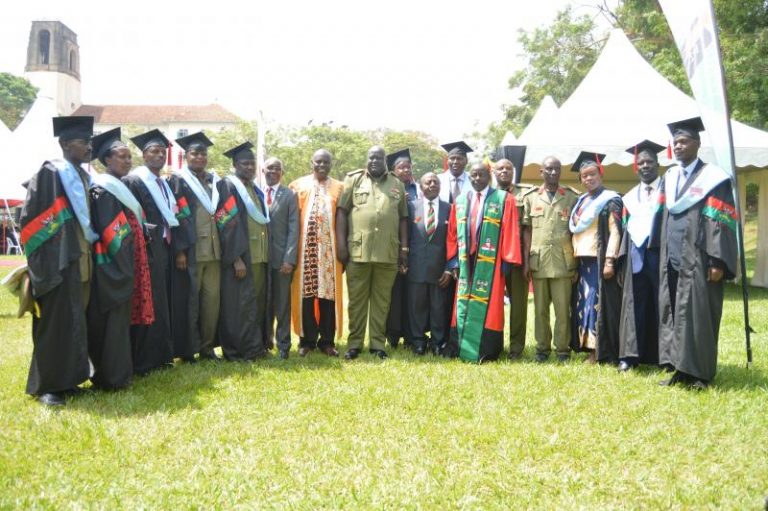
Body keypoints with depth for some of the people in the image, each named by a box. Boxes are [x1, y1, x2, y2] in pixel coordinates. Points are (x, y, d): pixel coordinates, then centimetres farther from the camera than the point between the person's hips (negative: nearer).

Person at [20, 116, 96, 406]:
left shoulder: (85, 177, 15)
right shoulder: (49, 173, -9)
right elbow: (32, 218, -12)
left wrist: (92, 241, 15)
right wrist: (42, 261, -16)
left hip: (81, 260, 8)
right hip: (57, 261, -8)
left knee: (74, 323, 11)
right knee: (56, 323, -5)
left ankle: (65, 379, 20)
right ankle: (46, 385, 5)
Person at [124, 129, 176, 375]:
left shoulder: (164, 185, 18)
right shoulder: (132, 181, -7)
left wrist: (169, 238, 11)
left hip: (163, 250, 8)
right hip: (146, 251, -8)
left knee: (162, 305, 11)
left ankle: (161, 355, 19)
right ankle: (143, 361, 2)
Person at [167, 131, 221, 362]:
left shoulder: (215, 181, 17)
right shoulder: (177, 180, 1)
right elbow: (174, 217, -7)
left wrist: (222, 246, 10)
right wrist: (179, 250, -15)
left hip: (213, 249, 5)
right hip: (189, 250, -5)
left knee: (212, 298, 3)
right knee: (188, 300, -1)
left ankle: (207, 346, 12)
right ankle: (187, 349, 8)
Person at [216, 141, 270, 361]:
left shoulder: (254, 188, 18)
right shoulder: (227, 186, -6)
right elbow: (227, 224, -14)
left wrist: (266, 253, 12)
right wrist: (236, 258, -21)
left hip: (259, 255, 8)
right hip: (240, 256, -8)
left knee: (258, 302, 9)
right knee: (241, 304, -5)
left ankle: (256, 346, 17)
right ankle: (239, 350, 2)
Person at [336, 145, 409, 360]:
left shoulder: (397, 184, 13)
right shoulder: (353, 179, 7)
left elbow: (403, 218, 12)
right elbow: (342, 212, 3)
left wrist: (404, 248, 6)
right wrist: (341, 244, -5)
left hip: (388, 252, 1)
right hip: (358, 250, -1)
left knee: (382, 300, 6)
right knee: (357, 299, 4)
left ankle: (378, 344, 14)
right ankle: (354, 343, 12)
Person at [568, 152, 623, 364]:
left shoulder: (611, 200, -4)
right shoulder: (581, 202, 17)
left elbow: (615, 231, -12)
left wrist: (609, 261, -20)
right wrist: (573, 259, 11)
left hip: (600, 260, -7)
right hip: (582, 260, 7)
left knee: (600, 304, -6)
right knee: (585, 304, 7)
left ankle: (604, 352, -1)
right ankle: (591, 348, 12)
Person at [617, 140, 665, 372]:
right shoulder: (630, 196, 16)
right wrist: (623, 257, 6)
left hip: (661, 254, -4)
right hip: (635, 256, 4)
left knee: (662, 305, 1)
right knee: (634, 305, 2)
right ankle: (630, 355, 4)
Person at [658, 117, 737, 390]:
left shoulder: (713, 178, -5)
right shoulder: (669, 178, 14)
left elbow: (722, 223, -10)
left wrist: (718, 263, -17)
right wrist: (663, 258, 12)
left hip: (697, 262, -6)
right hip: (671, 261, 6)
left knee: (697, 314, -3)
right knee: (672, 314, 6)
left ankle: (700, 373, 6)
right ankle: (680, 369, 15)